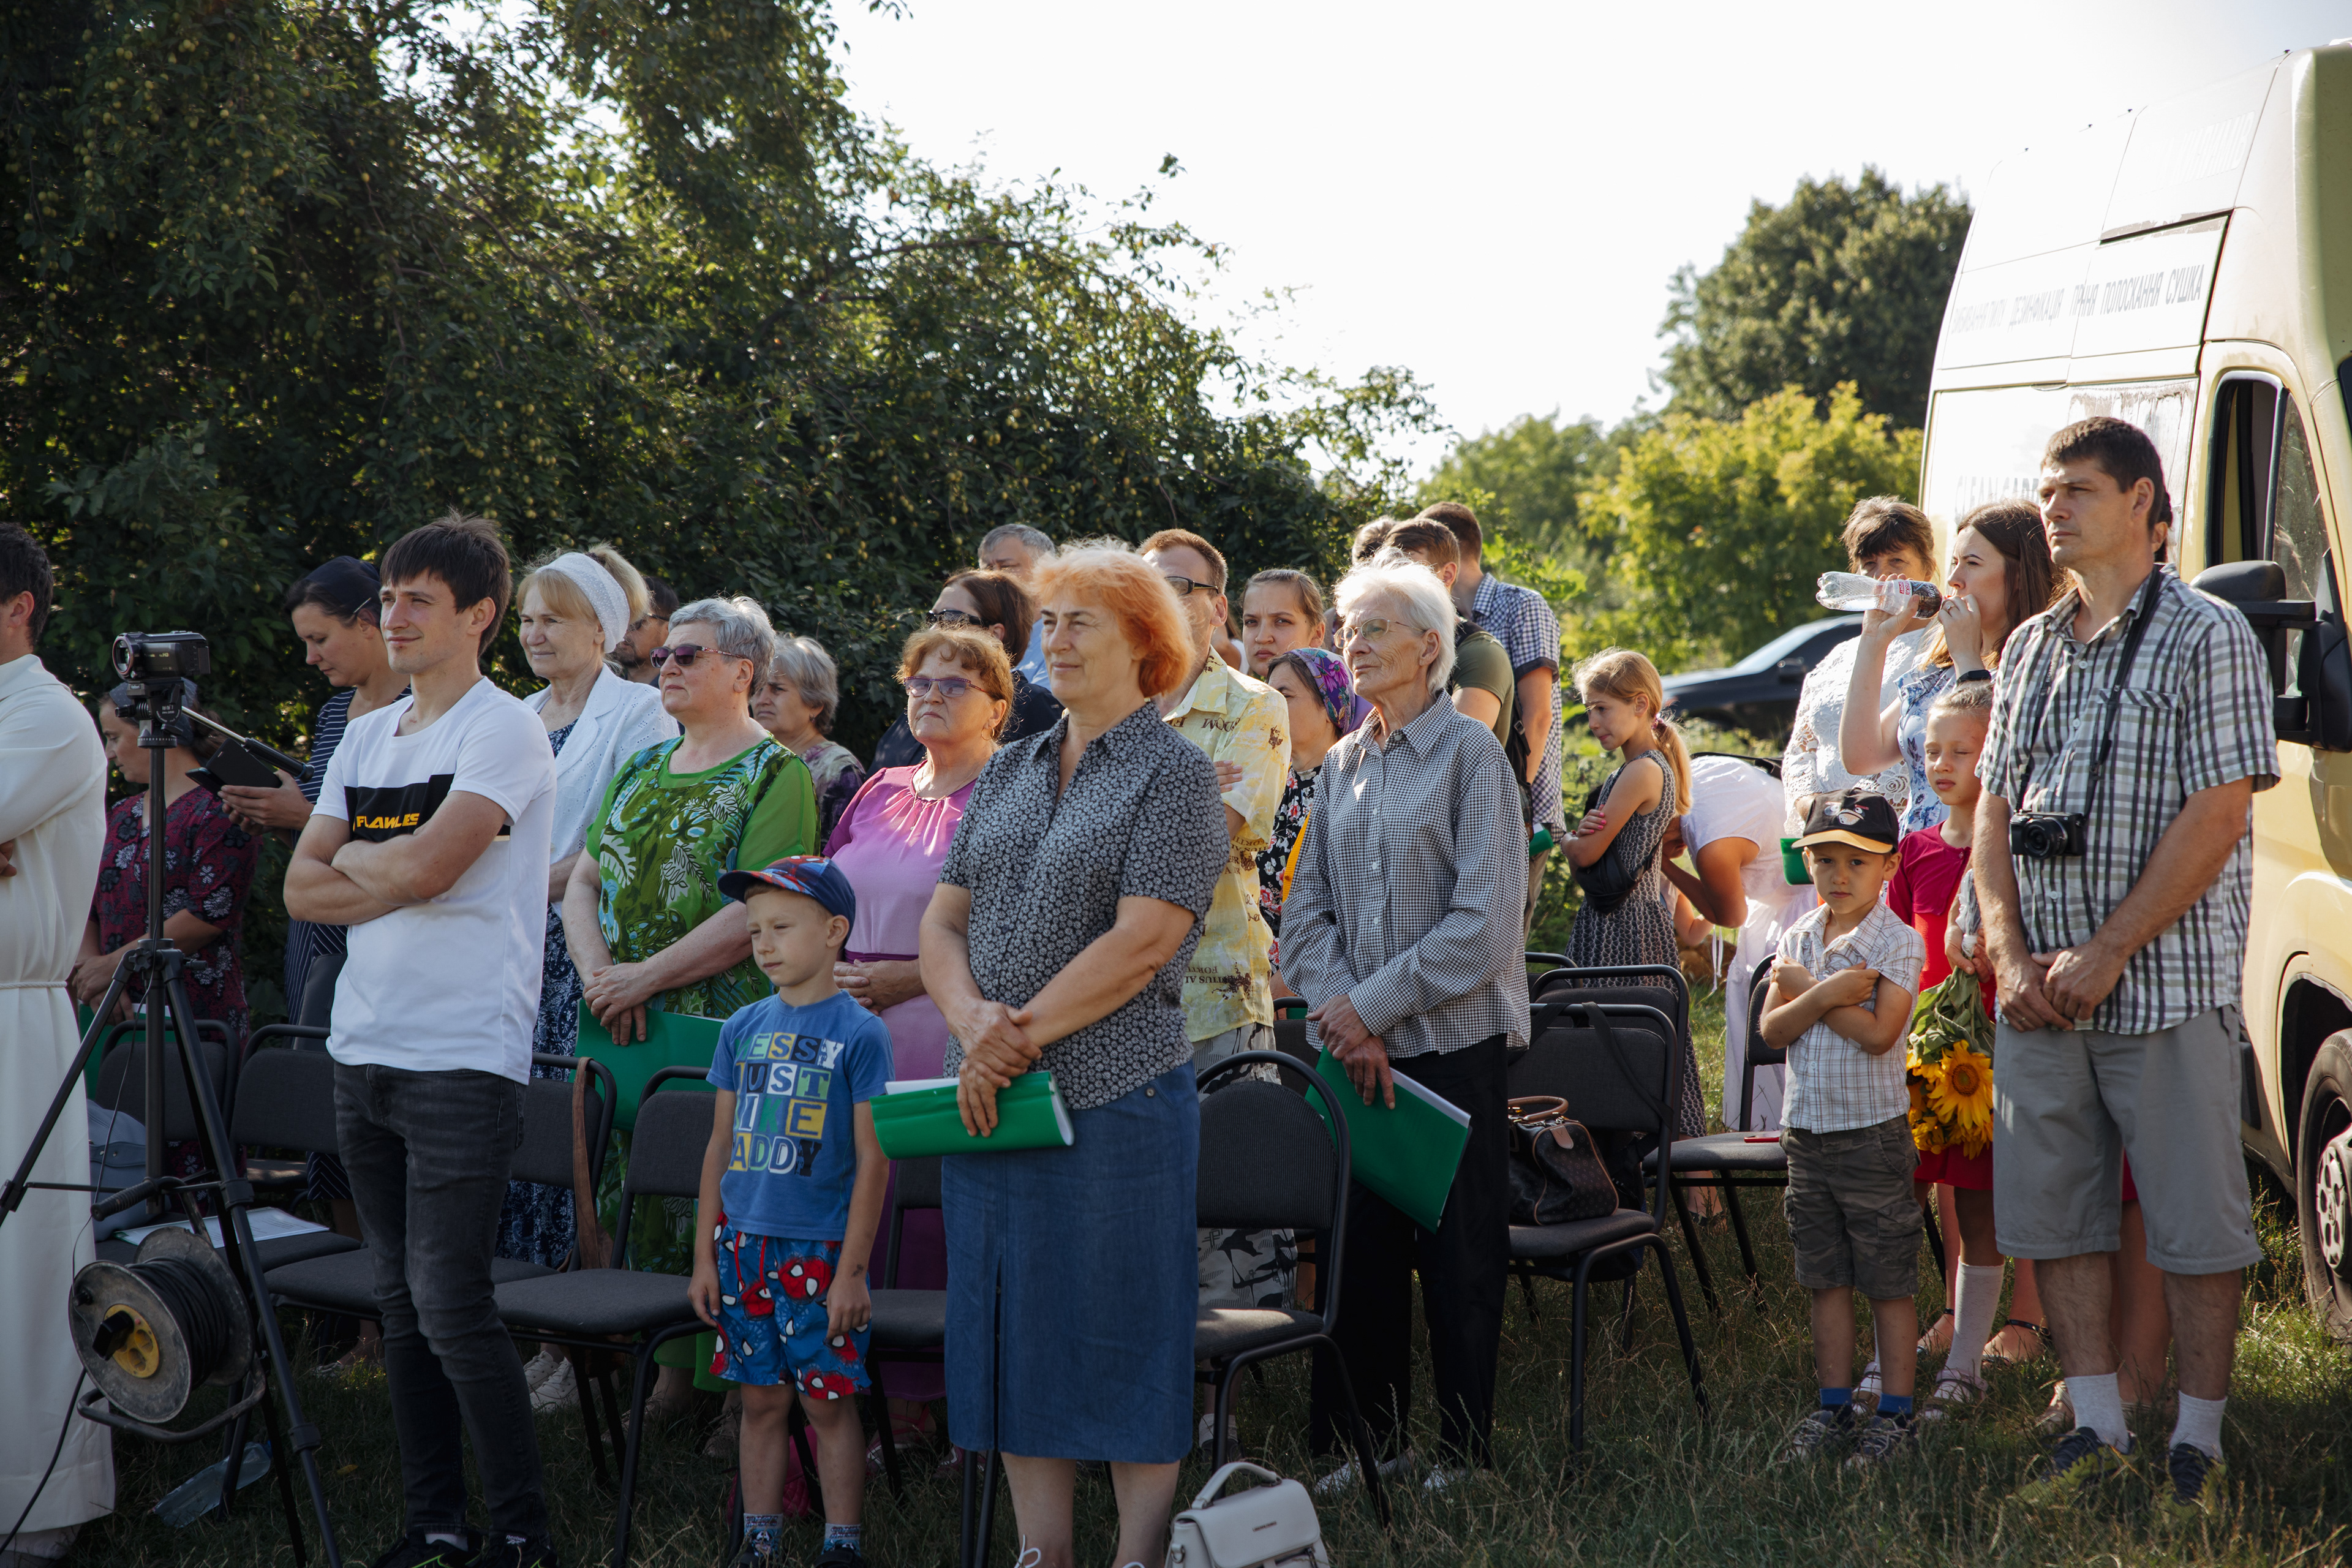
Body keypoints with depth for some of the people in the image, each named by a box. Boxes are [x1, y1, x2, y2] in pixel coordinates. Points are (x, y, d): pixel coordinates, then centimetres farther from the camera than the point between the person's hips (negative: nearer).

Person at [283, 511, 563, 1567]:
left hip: (462, 1057, -7)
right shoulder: (366, 737, 16)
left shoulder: (504, 731, -6)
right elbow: (303, 891, 10)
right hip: (363, 1048, 7)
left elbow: (422, 866, -19)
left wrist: (350, 857, 1)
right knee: (399, 1303, 9)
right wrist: (395, 877, -6)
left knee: (449, 1301, -11)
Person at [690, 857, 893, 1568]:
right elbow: (721, 1145, 12)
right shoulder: (743, 1029, 8)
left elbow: (873, 1159, -7)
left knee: (828, 1401, 0)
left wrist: (852, 1269, -10)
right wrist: (704, 1256, 9)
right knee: (760, 1399, 10)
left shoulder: (859, 1033, -6)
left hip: (820, 1250, -4)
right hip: (745, 1244, 4)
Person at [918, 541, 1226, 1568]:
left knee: (1126, 1333, -2)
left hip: (1116, 1095, -6)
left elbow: (1141, 943, -13)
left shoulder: (1174, 774, -4)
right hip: (995, 1096, 6)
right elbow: (942, 922, 10)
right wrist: (972, 1018, -9)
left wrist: (1022, 1034, -14)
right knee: (1015, 1327, 8)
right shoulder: (1005, 774, 16)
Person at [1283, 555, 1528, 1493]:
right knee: (1359, 1248, 7)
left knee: (1459, 1258, 1)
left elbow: (1484, 922, -14)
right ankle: (1367, 1441, 18)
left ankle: (1465, 1452, 11)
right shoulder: (1342, 766, 12)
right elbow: (1308, 911, 9)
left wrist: (1373, 1003, -14)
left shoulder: (1470, 754, -6)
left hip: (1452, 1039, -5)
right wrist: (1343, 1013, -8)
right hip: (1354, 1044, 5)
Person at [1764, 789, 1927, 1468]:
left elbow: (1879, 1031, -21)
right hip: (1807, 1127, 5)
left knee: (1888, 1281, 2)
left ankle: (1896, 1414, 10)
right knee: (1826, 1279, 12)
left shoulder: (1898, 941, -9)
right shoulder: (1798, 940, 7)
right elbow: (1773, 1029, -3)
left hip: (1874, 1130, -5)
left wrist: (1805, 987, -13)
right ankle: (1834, 1409, 21)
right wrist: (1827, 994, -20)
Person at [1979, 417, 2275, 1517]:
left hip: (2166, 989, -6)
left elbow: (2217, 816, -12)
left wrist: (2105, 954, -15)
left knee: (2195, 1225, 0)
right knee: (2049, 1214, 8)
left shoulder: (2207, 638, -5)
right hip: (2040, 998, 6)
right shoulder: (2031, 650, 14)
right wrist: (2013, 957, -1)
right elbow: (1994, 810, 14)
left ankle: (2197, 1442, 10)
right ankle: (2096, 1427, 18)